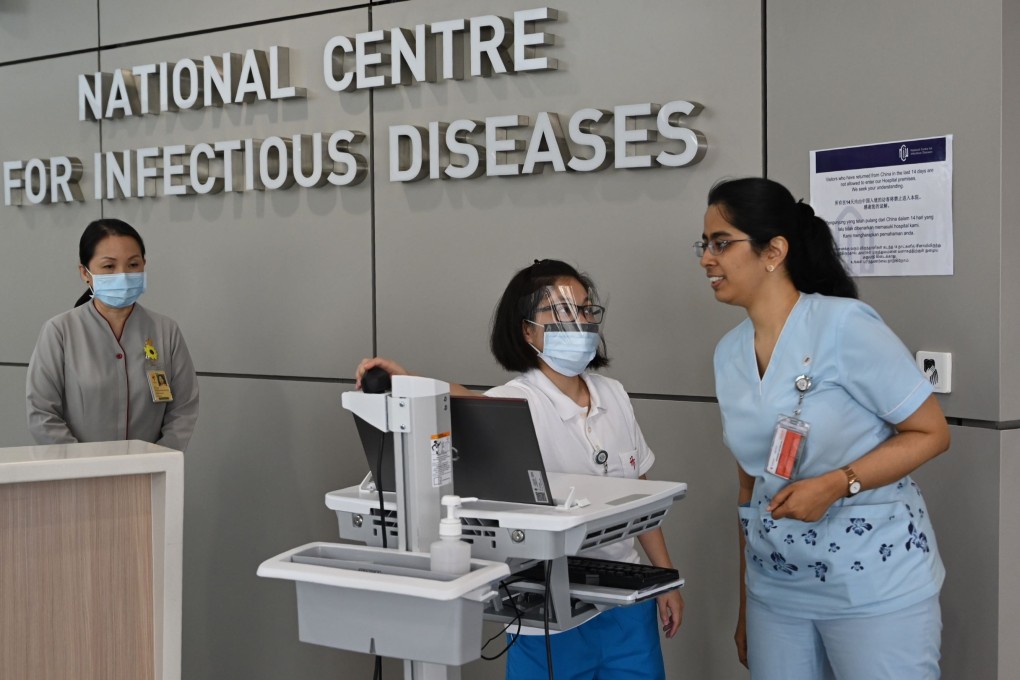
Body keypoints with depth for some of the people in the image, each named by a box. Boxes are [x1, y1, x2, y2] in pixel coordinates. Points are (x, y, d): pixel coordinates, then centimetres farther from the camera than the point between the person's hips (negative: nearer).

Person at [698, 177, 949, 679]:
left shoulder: (844, 325, -14)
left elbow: (931, 433, -10)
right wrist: (744, 605, 14)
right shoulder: (728, 352, 5)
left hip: (875, 588, -5)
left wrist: (837, 484, -23)